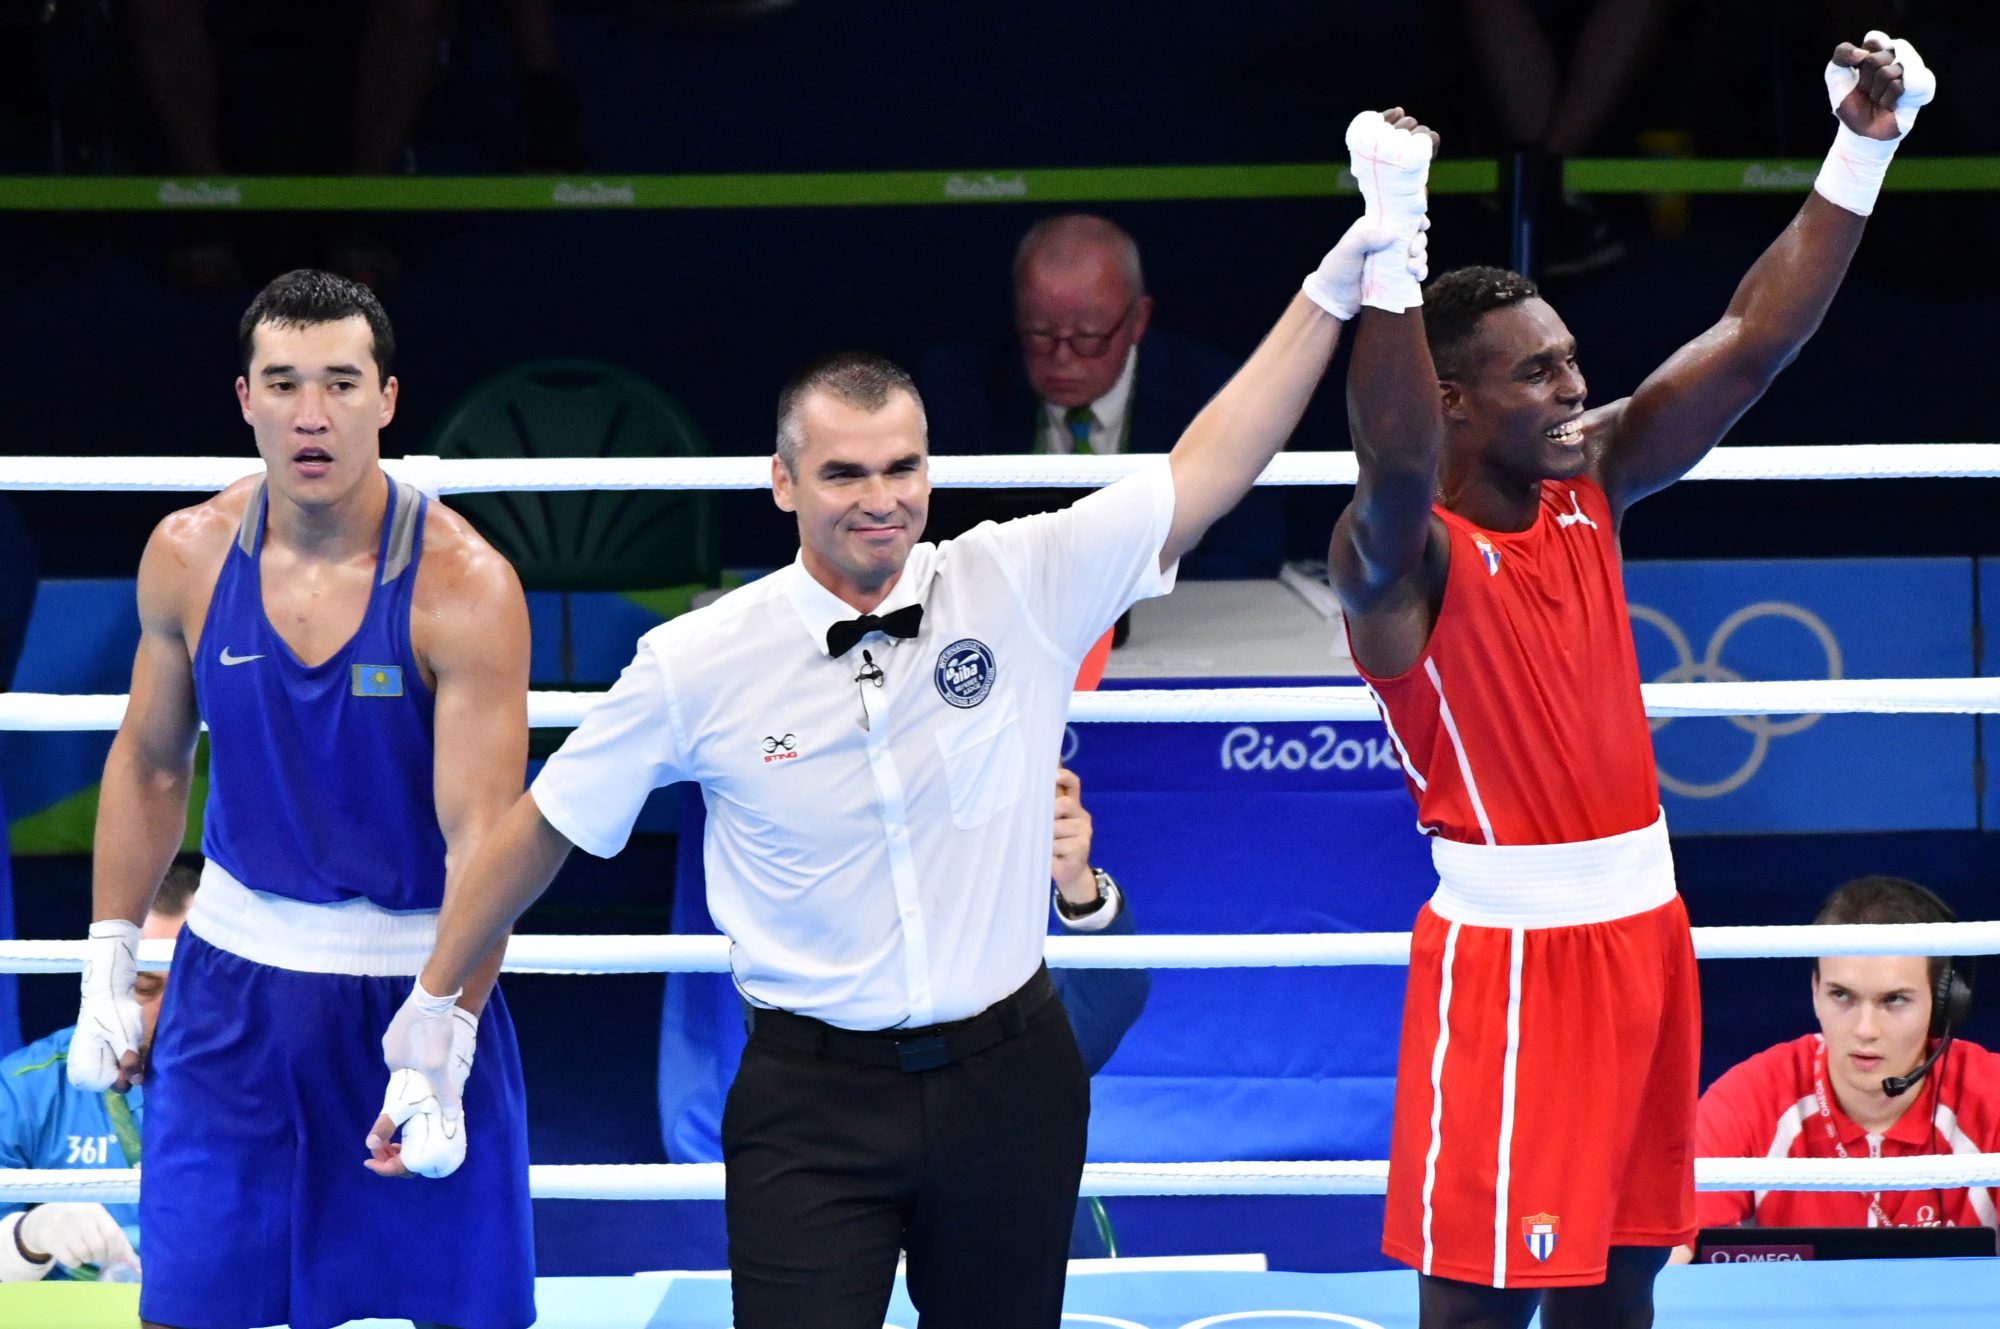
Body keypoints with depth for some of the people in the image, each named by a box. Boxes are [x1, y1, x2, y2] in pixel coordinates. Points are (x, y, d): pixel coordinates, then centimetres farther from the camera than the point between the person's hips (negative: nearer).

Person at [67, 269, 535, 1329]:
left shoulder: (463, 587, -17)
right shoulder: (188, 556, -3)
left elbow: (481, 834, -20)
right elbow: (148, 765, 11)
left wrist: (445, 1047, -29)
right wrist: (108, 971, 8)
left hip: (415, 980, -3)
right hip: (235, 977, 3)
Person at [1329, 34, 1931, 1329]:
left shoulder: (1590, 482, 4)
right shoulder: (1403, 553, -16)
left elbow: (1750, 344, 2)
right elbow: (1394, 463, -40)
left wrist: (1863, 152, -7)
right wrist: (1392, 248, -52)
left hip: (1645, 926, 7)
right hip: (1508, 944, -7)